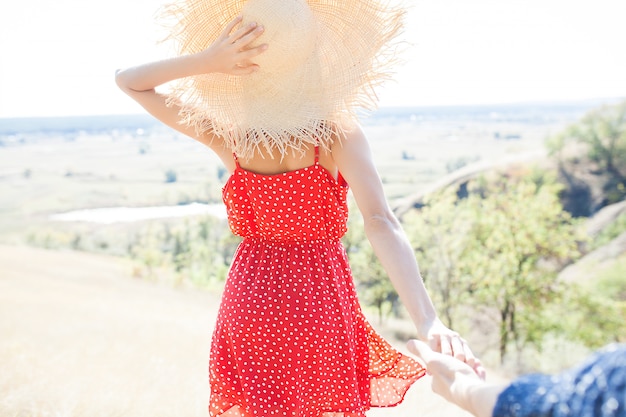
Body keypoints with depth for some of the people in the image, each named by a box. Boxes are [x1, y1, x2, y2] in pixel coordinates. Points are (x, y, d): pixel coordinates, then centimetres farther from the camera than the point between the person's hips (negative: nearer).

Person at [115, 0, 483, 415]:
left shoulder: (227, 133, -11)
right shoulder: (337, 132, -17)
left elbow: (128, 80, -2)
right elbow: (380, 223, -30)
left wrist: (204, 62, -18)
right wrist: (427, 320, -35)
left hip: (250, 298, 1)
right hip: (320, 302, -1)